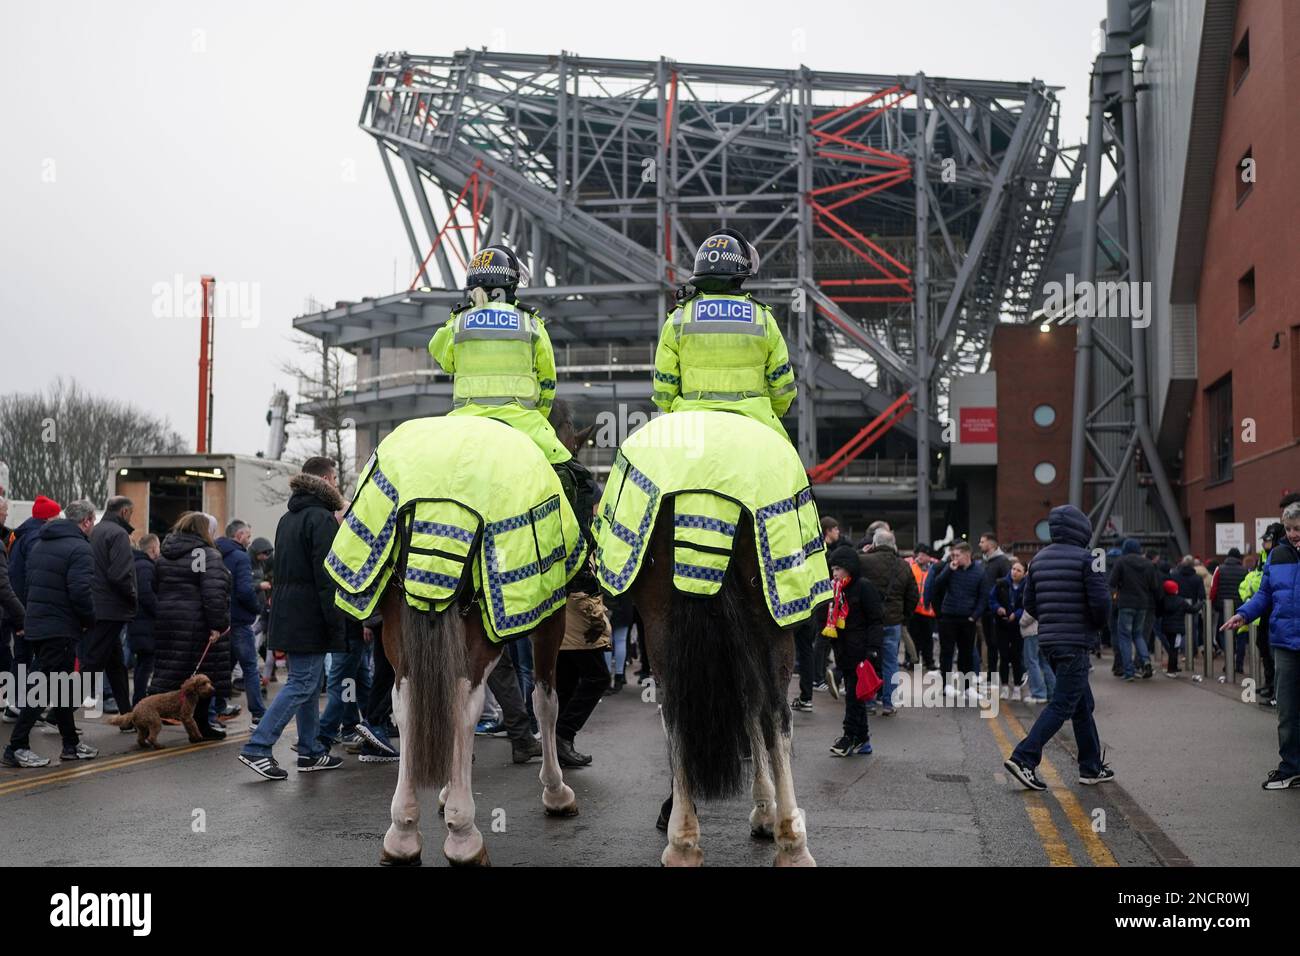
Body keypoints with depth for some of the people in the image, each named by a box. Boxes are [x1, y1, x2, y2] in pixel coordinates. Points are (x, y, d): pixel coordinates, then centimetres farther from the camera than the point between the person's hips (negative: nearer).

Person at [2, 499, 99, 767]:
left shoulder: (40, 543, 13)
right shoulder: (80, 548, -15)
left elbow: (31, 582, 16)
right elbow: (81, 592, -22)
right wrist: (89, 621, -7)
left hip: (35, 624, 9)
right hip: (61, 629, -9)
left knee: (60, 687, 15)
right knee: (44, 688, -4)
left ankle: (71, 744, 23)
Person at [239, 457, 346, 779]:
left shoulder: (288, 518, 17)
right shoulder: (321, 518, -13)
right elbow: (326, 575, -18)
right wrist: (335, 624, -18)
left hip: (287, 612, 10)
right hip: (309, 616, -10)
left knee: (309, 682, 14)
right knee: (302, 683, -7)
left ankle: (311, 752, 19)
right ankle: (257, 748, -10)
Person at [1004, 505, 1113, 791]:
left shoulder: (1039, 559, 10)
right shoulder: (1085, 558, -11)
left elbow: (1029, 604, 11)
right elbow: (1101, 601, -15)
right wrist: (1098, 622, 5)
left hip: (1048, 640, 8)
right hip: (1076, 642, -8)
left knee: (1082, 703, 17)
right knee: (1062, 705, -5)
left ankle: (1091, 767, 23)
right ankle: (1024, 758, -13)